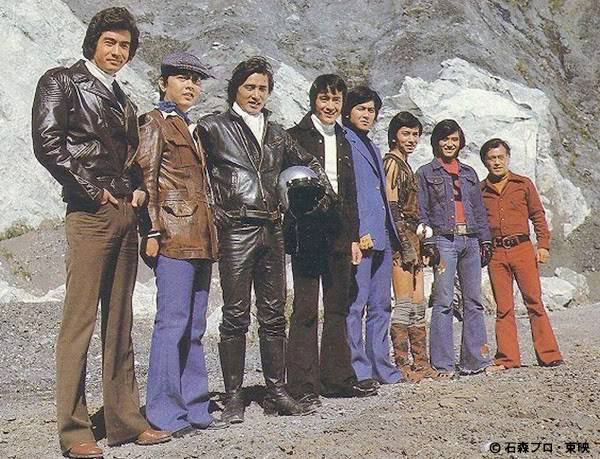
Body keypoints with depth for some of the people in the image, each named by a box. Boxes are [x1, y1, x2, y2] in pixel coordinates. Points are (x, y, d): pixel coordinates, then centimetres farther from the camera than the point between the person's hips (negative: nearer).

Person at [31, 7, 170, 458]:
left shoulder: (123, 100, 22)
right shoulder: (61, 82, 2)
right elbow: (47, 143, -11)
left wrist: (139, 188, 6)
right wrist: (93, 191, -11)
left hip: (126, 214, 7)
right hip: (90, 215, -7)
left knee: (120, 322, 9)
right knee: (79, 321, -6)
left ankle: (124, 420, 16)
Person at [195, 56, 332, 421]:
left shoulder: (277, 134, 18)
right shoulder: (214, 127, 4)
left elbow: (310, 164, 29)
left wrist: (325, 193, 14)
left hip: (272, 230, 5)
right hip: (236, 229, -5)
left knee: (274, 315, 7)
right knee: (236, 316, -2)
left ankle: (277, 393, 15)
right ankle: (234, 397, 7)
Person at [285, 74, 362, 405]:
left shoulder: (343, 142, 18)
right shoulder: (296, 137, 0)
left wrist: (354, 237, 15)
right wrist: (292, 232, -16)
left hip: (339, 234, 7)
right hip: (307, 233, -6)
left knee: (338, 309, 11)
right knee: (305, 310, -5)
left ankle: (337, 379, 20)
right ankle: (303, 386, 0)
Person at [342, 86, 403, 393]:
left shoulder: (372, 148, 25)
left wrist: (392, 235, 19)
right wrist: (356, 232, -18)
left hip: (381, 237, 9)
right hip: (359, 237, -9)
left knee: (380, 305, 12)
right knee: (354, 304, -7)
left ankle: (381, 368, 20)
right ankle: (358, 372, -3)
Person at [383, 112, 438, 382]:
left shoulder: (405, 165, 21)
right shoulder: (392, 162, -7)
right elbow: (392, 208, -15)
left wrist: (418, 246, 19)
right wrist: (406, 247, -17)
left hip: (411, 238, 10)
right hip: (400, 238, -10)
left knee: (418, 304, 9)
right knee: (404, 304, -8)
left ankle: (421, 362, 13)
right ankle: (402, 364, -4)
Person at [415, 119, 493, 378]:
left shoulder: (469, 173, 20)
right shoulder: (425, 173, 7)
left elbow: (479, 210, 20)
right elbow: (421, 212, 1)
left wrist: (485, 241, 12)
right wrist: (427, 243, -9)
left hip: (471, 240, 5)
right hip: (443, 240, -4)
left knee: (474, 300, 3)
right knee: (443, 302, -7)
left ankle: (474, 360, 9)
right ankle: (443, 364, -3)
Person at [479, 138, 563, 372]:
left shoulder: (523, 184, 8)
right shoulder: (480, 190, 9)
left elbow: (538, 215, 10)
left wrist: (543, 245, 1)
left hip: (523, 249, -1)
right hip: (495, 253, 1)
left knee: (534, 302, -2)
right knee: (503, 307, 4)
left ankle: (549, 355, 6)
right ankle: (507, 359, 10)